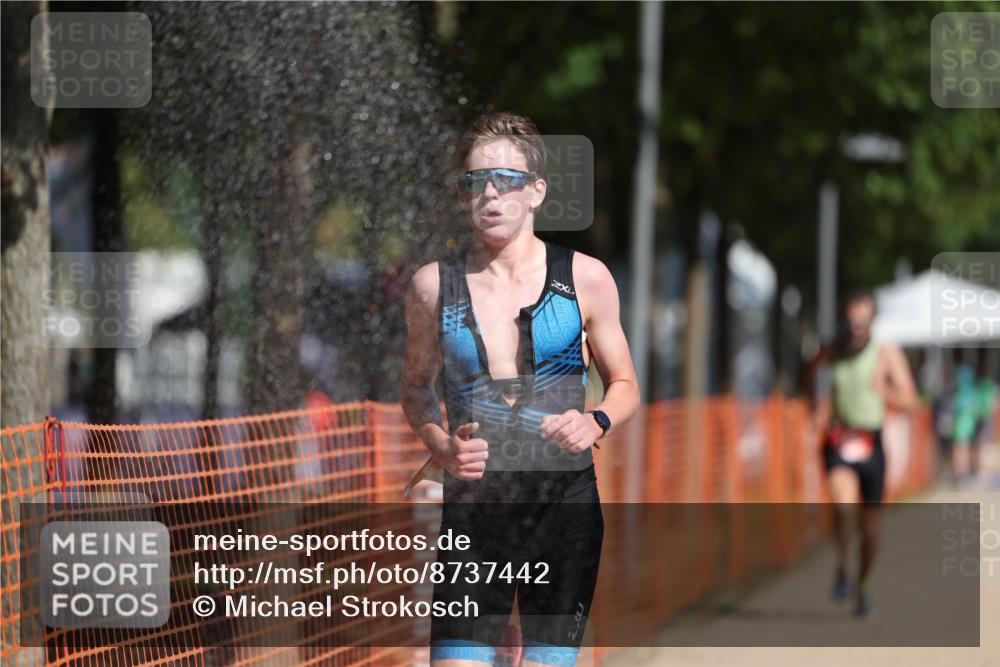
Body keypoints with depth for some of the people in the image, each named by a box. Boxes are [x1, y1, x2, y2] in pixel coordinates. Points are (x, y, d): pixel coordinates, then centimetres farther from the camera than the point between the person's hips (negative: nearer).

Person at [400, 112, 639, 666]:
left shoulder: (584, 278, 3)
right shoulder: (434, 285, 4)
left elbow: (625, 385, 13)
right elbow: (415, 388, 17)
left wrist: (596, 422, -10)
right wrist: (442, 446, -3)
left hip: (564, 503, 0)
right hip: (472, 508, 0)